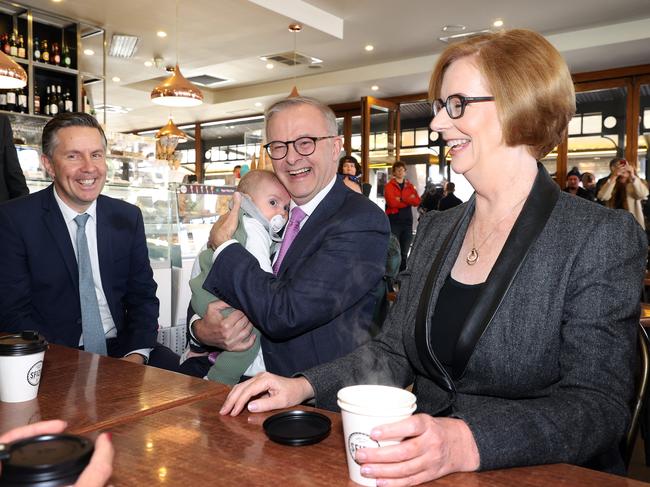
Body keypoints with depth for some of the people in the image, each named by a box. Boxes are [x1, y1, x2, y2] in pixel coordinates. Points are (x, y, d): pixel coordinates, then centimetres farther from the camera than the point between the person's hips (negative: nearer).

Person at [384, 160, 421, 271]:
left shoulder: (410, 186, 15)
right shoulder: (389, 186, 2)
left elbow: (417, 201, 0)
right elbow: (392, 202, -14)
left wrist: (402, 198, -12)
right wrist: (408, 201, -5)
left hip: (407, 222, 5)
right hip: (394, 221, -4)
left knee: (404, 253, 9)